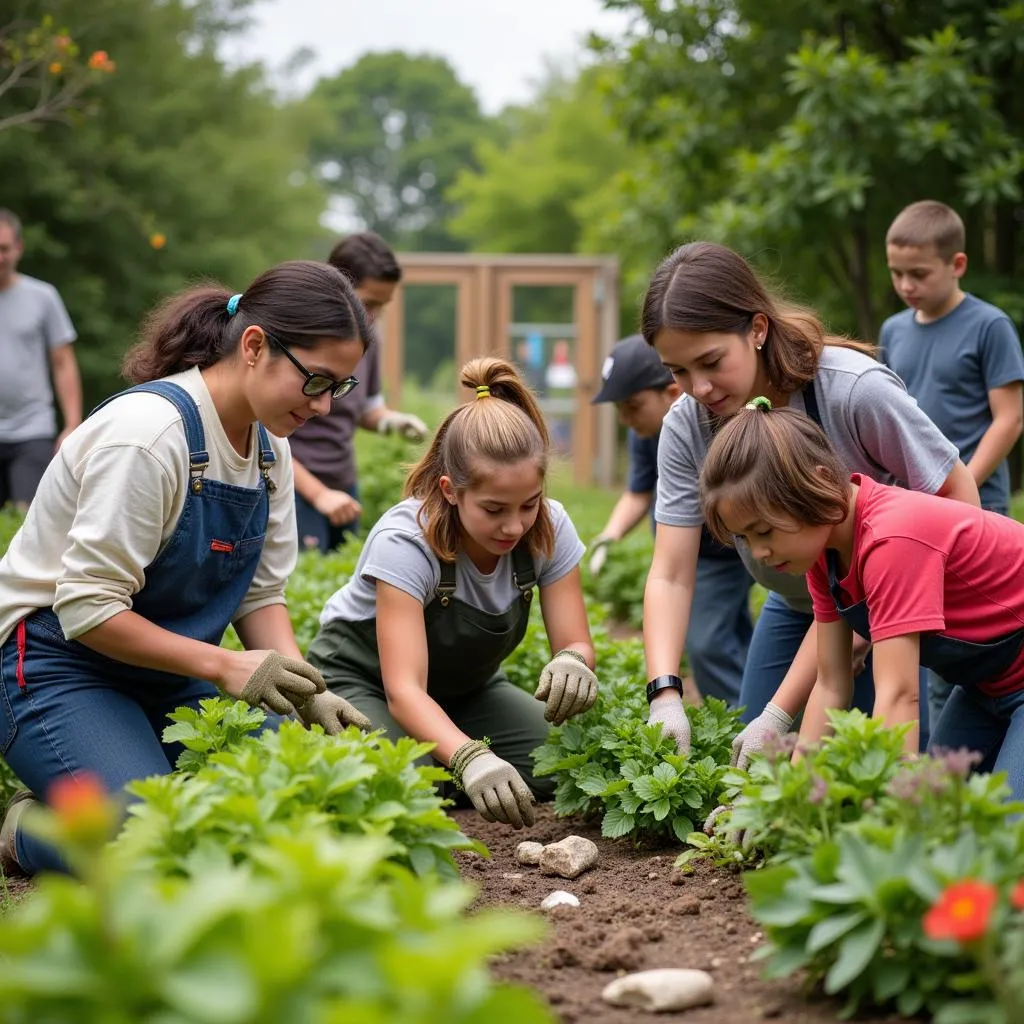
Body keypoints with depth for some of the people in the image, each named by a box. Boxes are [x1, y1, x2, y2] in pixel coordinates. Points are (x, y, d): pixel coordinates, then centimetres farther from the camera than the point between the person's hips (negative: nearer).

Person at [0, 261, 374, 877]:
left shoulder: (270, 444, 2)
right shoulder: (148, 432, -24)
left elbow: (262, 594, 5)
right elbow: (88, 607, -24)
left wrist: (305, 690, -12)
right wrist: (223, 666, -27)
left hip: (169, 674, 8)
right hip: (60, 664, -8)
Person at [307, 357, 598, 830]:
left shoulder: (549, 528, -19)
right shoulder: (405, 541, -34)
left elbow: (575, 643, -16)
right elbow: (403, 688, -41)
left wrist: (572, 663, -43)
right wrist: (470, 758, -60)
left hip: (463, 685, 5)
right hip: (361, 680, -5)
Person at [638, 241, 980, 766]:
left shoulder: (856, 389, -31)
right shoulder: (687, 427, -18)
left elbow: (958, 496, -21)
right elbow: (670, 576, -18)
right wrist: (665, 694, -37)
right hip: (795, 606, 4)